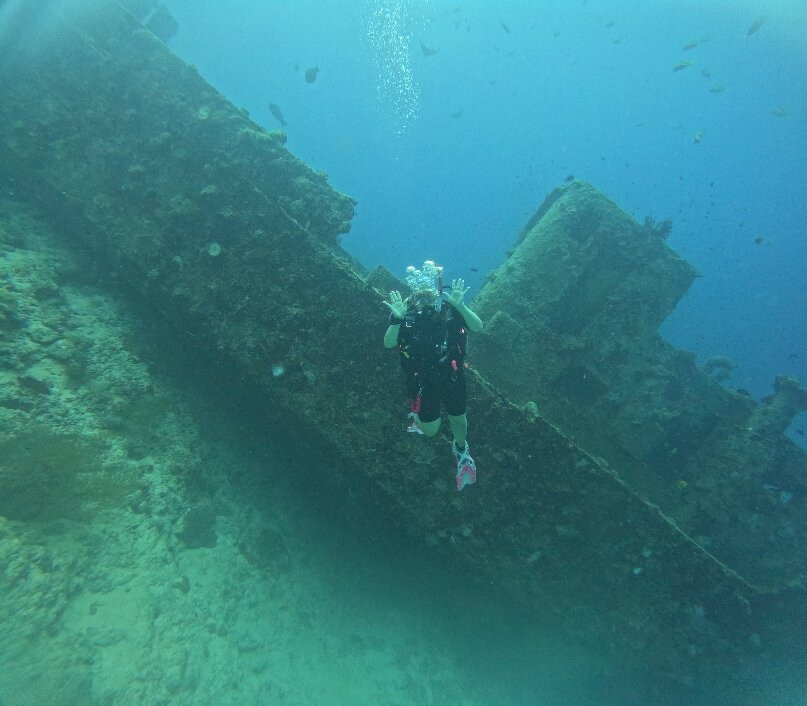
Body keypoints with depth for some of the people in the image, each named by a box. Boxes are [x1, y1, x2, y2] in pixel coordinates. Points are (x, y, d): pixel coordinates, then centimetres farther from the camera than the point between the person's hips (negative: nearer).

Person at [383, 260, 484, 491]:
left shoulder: (449, 307, -12)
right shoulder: (406, 311, -12)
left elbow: (478, 327, -21)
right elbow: (388, 344, -19)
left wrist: (461, 306, -37)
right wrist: (397, 319, -35)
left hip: (452, 376, 1)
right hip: (423, 380, 0)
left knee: (459, 421, 17)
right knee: (430, 430, 7)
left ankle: (461, 450, 50)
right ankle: (419, 412, 41)